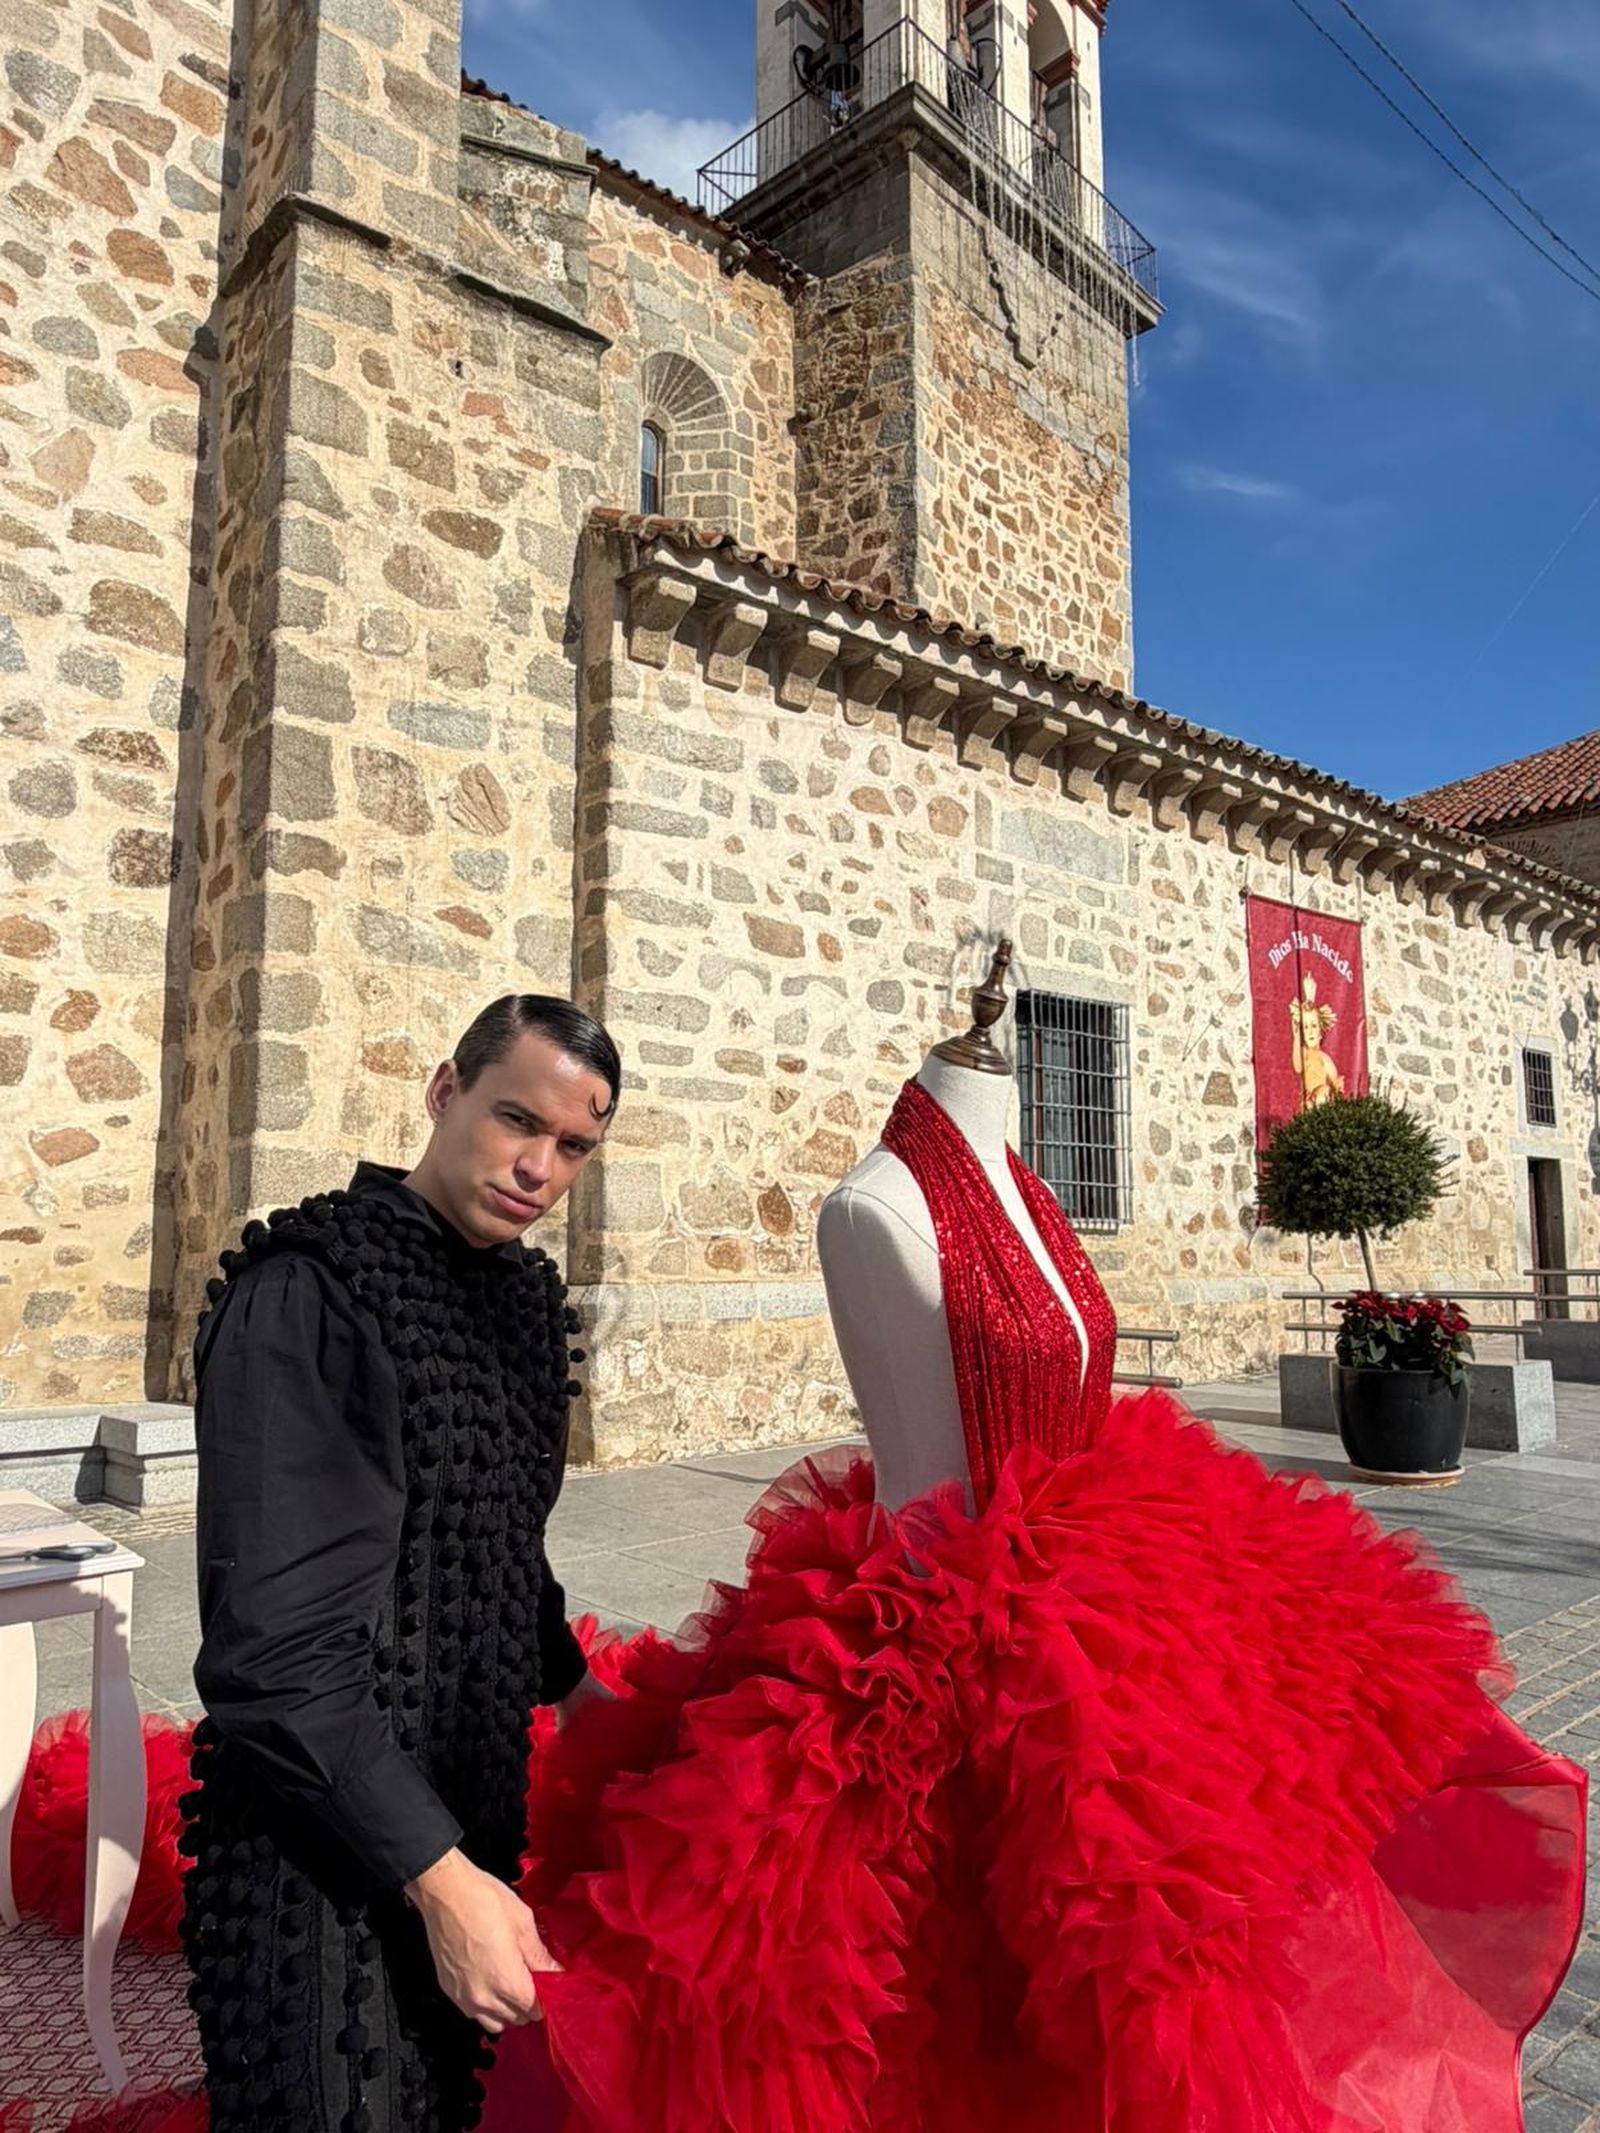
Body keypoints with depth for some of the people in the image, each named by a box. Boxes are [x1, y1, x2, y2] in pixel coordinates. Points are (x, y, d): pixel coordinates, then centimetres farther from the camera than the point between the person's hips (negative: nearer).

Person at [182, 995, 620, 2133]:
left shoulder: (520, 1294, 4)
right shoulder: (306, 1296, -21)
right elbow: (277, 1646, -24)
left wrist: (573, 1682, 15)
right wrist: (439, 1875, -23)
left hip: (464, 1814, 7)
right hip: (330, 1848, -7)